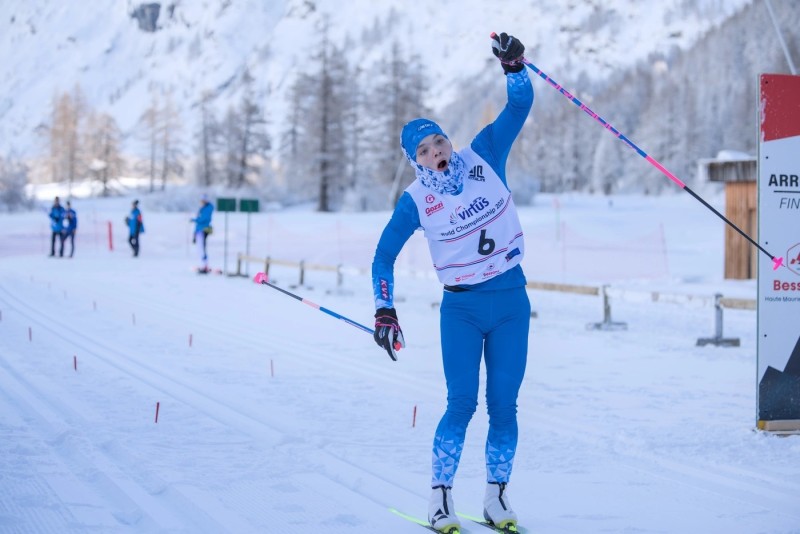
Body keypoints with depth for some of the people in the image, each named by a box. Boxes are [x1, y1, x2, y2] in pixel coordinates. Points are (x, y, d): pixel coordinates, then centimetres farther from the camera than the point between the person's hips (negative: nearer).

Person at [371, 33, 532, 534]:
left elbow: (520, 105, -4)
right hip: (461, 308, -2)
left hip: (511, 301, 2)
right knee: (463, 403, -10)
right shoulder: (415, 200, -3)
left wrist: (514, 67, -21)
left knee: (504, 404, 2)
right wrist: (384, 310, -5)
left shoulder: (484, 158, 0)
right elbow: (384, 256, 3)